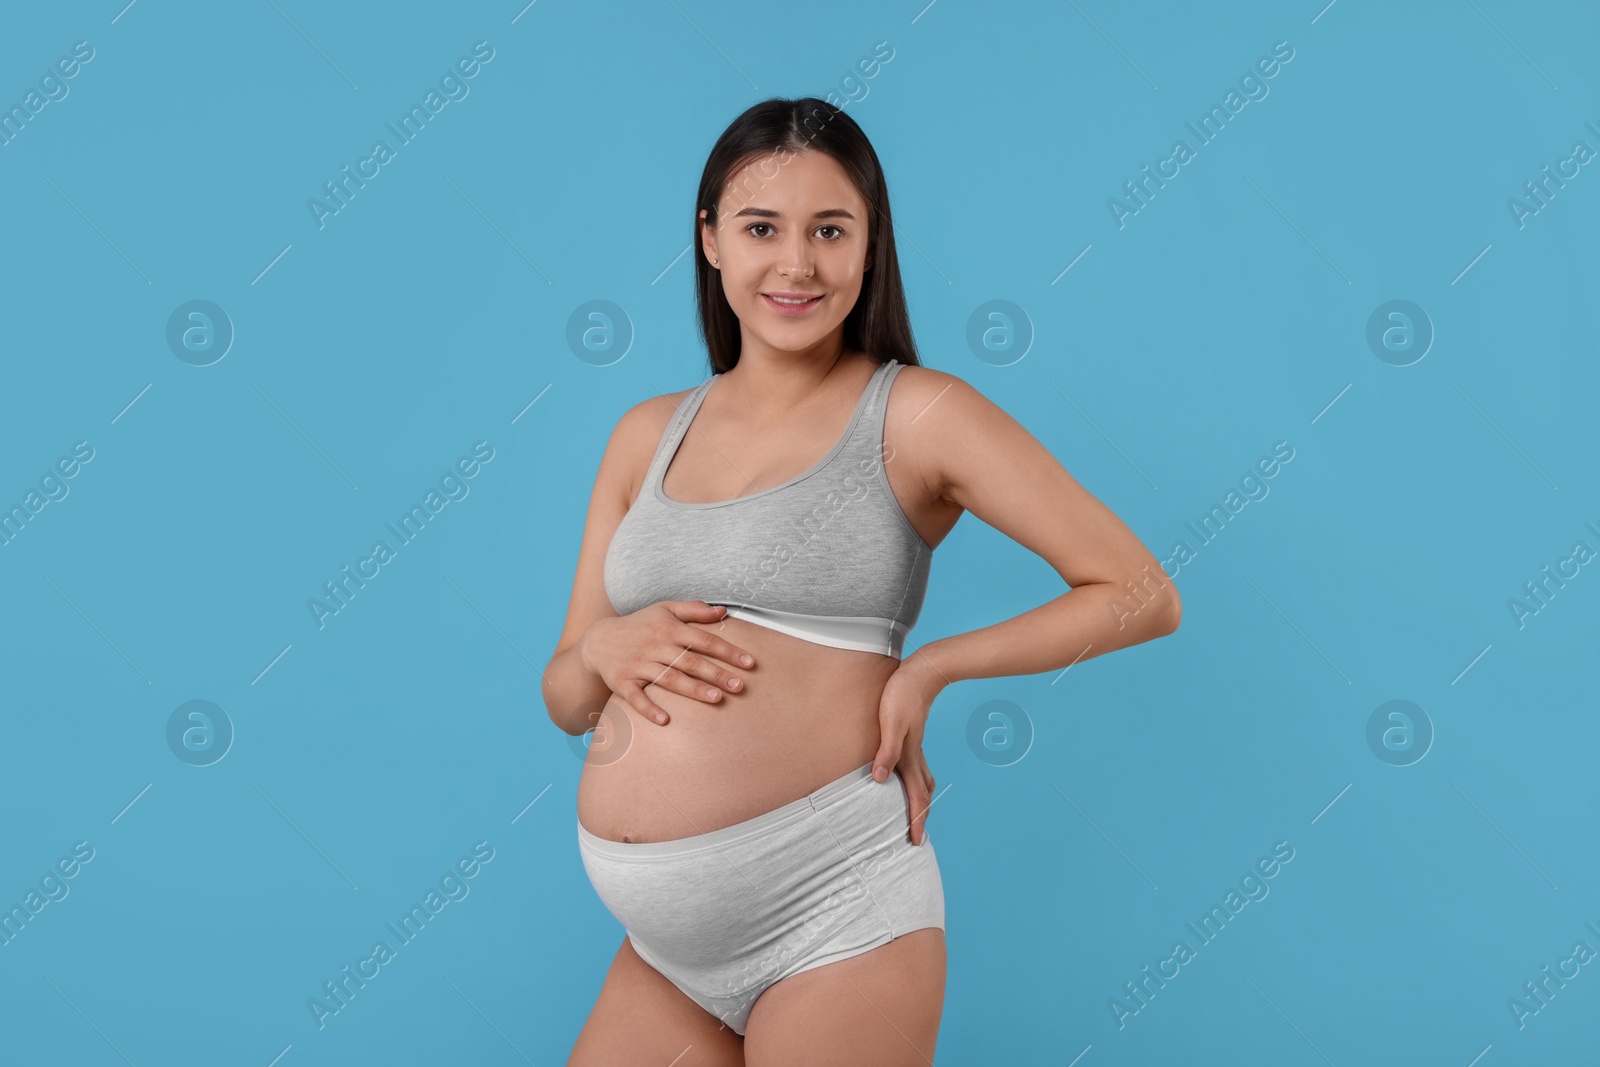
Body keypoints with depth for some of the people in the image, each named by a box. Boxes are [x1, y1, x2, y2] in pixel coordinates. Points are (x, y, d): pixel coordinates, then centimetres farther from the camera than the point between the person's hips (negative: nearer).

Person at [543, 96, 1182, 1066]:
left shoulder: (918, 415, -3)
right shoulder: (648, 435, 11)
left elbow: (1141, 596, -4)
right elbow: (567, 701, 14)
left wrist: (929, 668, -8)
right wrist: (605, 649, -8)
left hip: (829, 909, -5)